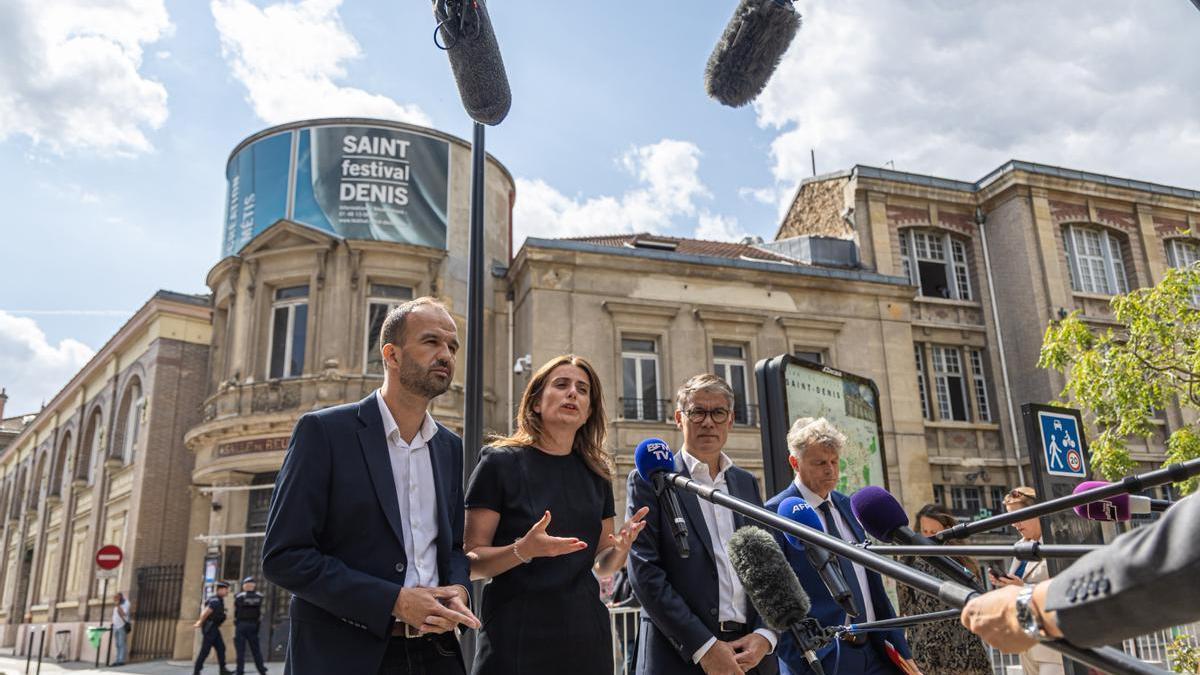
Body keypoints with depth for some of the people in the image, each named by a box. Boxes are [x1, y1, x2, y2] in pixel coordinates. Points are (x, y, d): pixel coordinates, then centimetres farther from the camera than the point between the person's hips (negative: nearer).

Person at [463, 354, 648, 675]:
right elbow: (471, 562, -7)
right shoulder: (501, 462, -6)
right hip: (516, 633, -5)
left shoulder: (596, 473, 8)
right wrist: (524, 550, -25)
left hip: (585, 633, 5)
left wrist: (620, 547, -8)